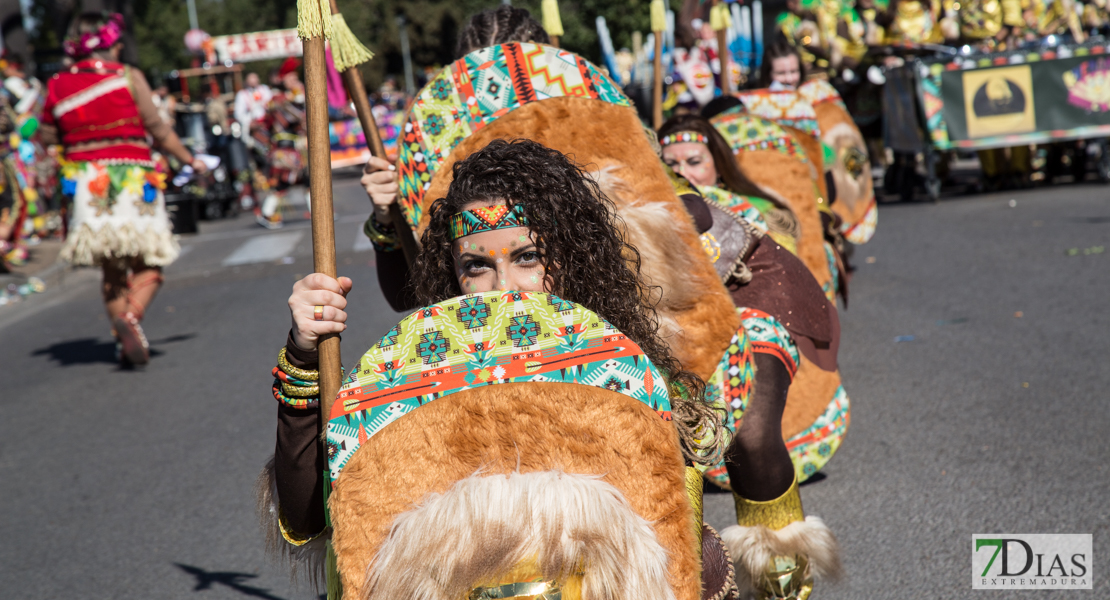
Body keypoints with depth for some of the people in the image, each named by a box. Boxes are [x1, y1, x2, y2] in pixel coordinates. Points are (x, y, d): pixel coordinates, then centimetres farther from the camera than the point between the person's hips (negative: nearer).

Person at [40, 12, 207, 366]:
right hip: (131, 180, -4)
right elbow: (158, 129, -3)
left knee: (112, 271, 15)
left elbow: (47, 137, 12)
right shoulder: (128, 77, -4)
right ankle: (131, 316, -25)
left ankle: (123, 340, 8)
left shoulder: (58, 86, 6)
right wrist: (190, 161, 8)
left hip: (86, 183, 4)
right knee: (148, 266, 2)